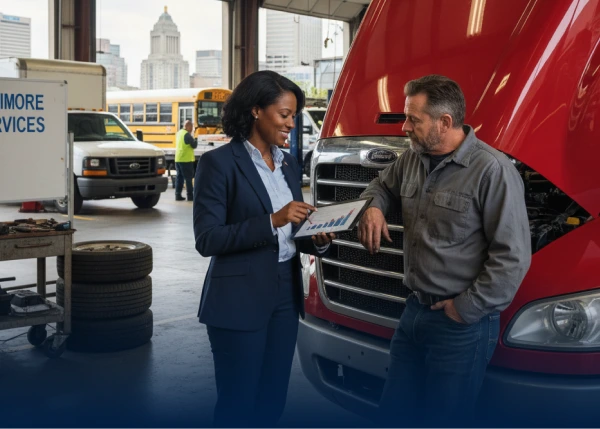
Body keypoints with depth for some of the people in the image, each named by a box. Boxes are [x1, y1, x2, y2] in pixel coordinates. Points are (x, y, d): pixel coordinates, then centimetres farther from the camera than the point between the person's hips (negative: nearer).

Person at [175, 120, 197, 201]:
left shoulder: (179, 133, 13)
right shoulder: (187, 134, -15)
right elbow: (194, 145, -14)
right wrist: (194, 140, 6)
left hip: (178, 159, 8)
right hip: (186, 160, -8)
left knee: (179, 177, 10)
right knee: (188, 178, -2)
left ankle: (178, 195, 9)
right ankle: (190, 196, 0)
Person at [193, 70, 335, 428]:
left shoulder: (289, 164, 11)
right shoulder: (220, 163, -10)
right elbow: (207, 239, -17)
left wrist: (317, 241, -5)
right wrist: (272, 222, -25)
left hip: (285, 294, 7)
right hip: (240, 300, -7)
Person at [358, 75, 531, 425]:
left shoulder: (493, 170, -19)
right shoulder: (413, 160, 6)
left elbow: (513, 257, -20)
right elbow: (383, 186, 28)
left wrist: (466, 308, -16)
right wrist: (374, 207, 3)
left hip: (462, 327, -7)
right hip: (414, 310, 8)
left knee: (444, 419, 7)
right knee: (393, 412, 17)